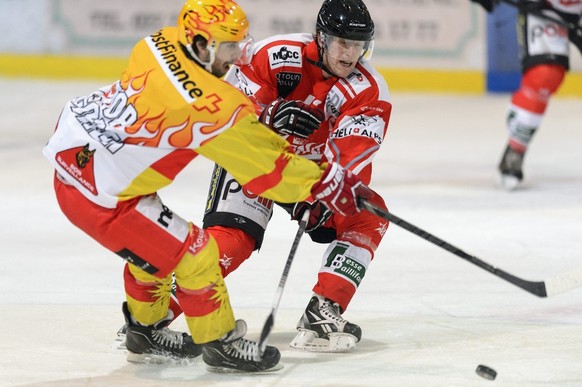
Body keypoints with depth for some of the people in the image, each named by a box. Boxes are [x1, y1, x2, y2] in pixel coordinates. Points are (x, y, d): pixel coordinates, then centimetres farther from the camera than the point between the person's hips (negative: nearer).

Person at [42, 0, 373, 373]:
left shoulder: (162, 44, -1)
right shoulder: (212, 106, -24)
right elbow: (265, 166, -14)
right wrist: (333, 185, -4)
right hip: (96, 193, -9)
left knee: (153, 240, 27)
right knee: (192, 254, -1)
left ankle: (147, 330, 44)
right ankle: (219, 343, 14)